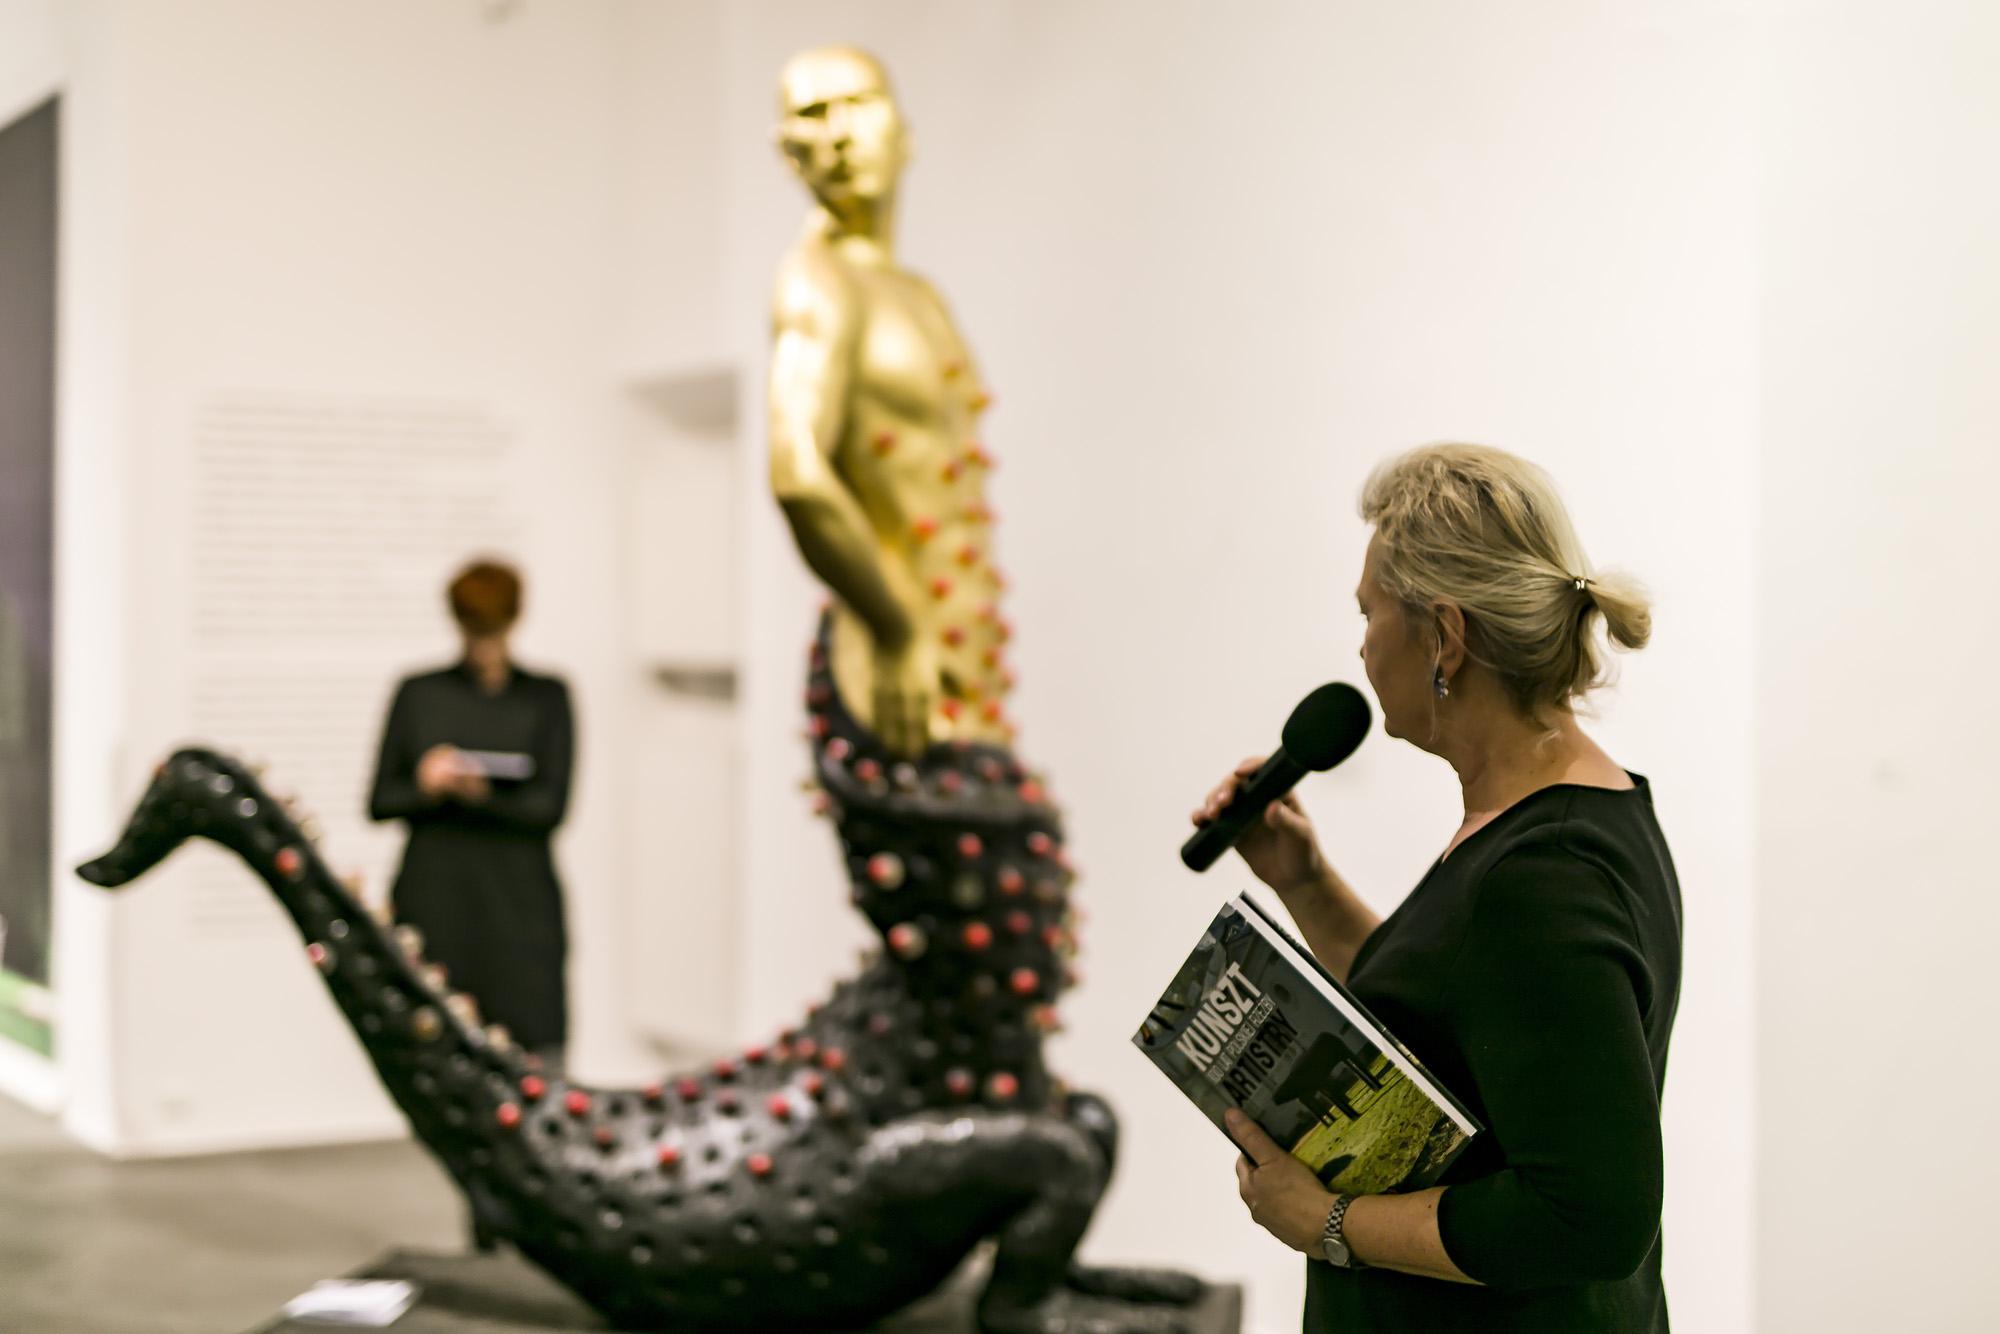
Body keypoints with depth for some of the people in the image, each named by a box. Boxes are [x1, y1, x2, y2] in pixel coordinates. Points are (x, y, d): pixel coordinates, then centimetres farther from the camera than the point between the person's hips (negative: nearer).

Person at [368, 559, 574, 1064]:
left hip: (517, 905, -1)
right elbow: (379, 801, 10)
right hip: (432, 897, 1)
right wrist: (424, 788, -10)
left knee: (535, 1048, -11)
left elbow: (551, 805, 0)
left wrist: (477, 792, -15)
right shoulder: (418, 694, 11)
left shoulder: (547, 697, 8)